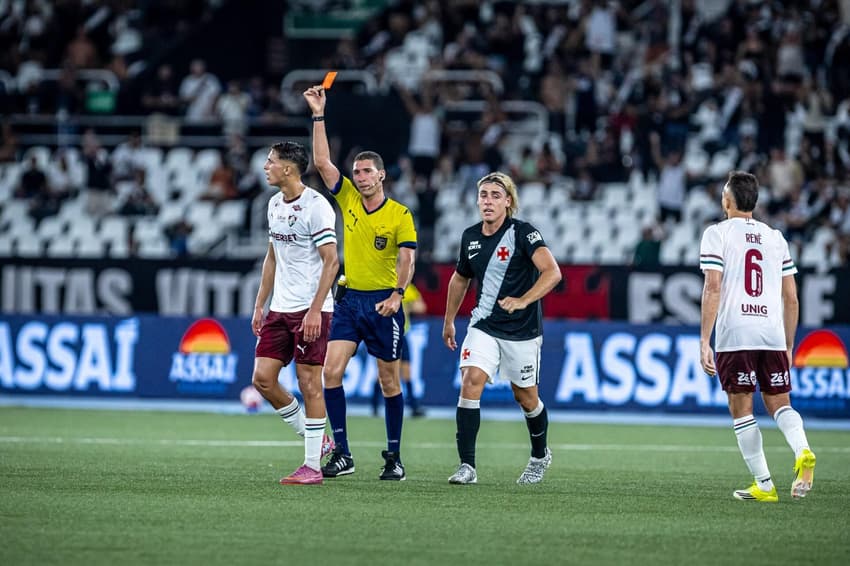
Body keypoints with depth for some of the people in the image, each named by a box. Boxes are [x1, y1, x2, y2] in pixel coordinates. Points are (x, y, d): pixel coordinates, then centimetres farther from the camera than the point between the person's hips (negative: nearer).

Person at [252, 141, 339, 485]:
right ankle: (317, 440, 15)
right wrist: (260, 305, 17)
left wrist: (315, 310, -20)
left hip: (310, 310, -8)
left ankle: (313, 465, 1)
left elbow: (331, 261, -15)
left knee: (309, 383, -5)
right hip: (280, 309, 8)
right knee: (263, 378, 1)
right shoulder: (275, 204, 13)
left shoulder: (316, 206, -13)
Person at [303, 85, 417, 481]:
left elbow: (407, 258, -12)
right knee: (331, 370, -10)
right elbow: (322, 161, 0)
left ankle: (393, 456, 13)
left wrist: (397, 293, -28)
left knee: (389, 381, 4)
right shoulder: (348, 199, 5)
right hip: (350, 299, 4)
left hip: (384, 303, -4)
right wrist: (319, 116, -5)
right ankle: (342, 453, -6)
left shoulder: (400, 215, -6)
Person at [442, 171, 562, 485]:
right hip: (483, 326, 4)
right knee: (470, 382, -17)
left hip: (522, 330, -4)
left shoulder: (523, 233, -14)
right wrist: (449, 321, 26)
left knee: (525, 398, 9)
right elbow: (460, 278, 22)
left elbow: (552, 272, -27)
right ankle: (467, 466, -18)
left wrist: (523, 300, -39)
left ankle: (540, 456, 38)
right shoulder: (470, 236, 3)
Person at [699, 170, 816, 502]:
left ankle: (764, 485, 1)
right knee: (779, 404, 10)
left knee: (742, 410, 4)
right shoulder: (775, 238, 16)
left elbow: (713, 288, -8)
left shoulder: (717, 234, 2)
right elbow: (791, 298, 15)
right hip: (773, 336, 4)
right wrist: (788, 346, 22)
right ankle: (802, 450, -20)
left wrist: (704, 342, -8)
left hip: (734, 337, -4)